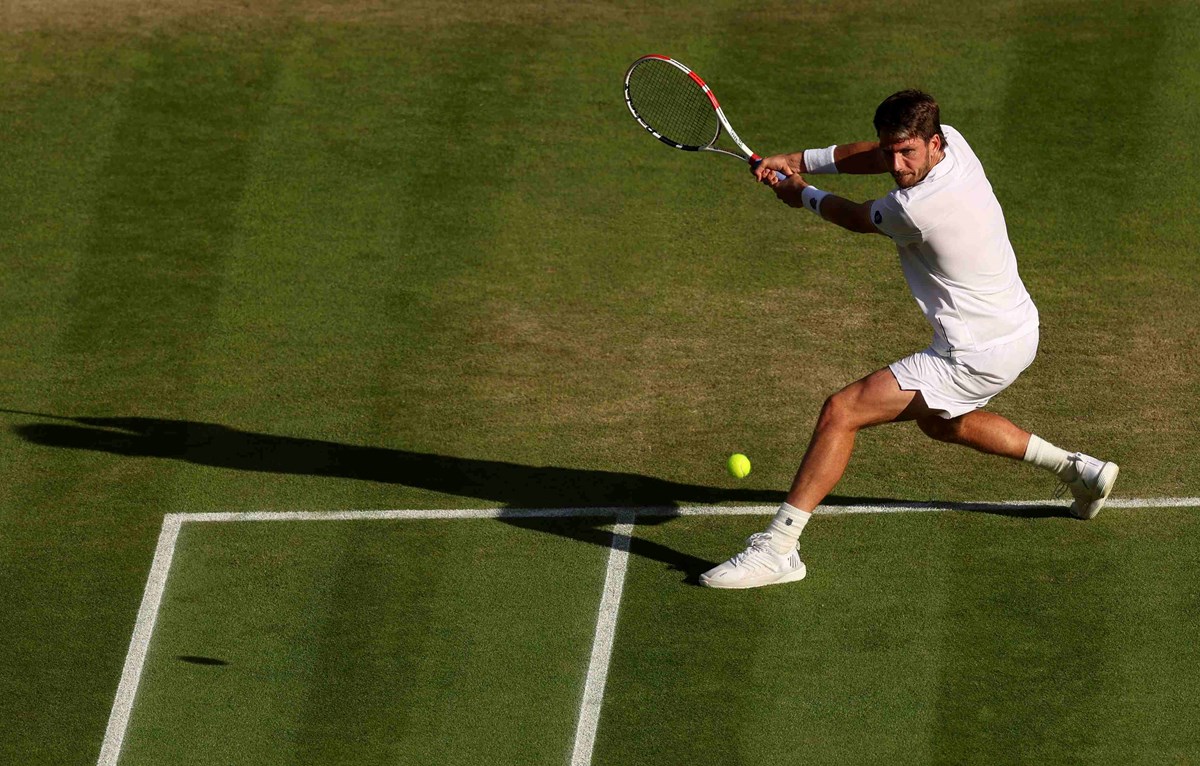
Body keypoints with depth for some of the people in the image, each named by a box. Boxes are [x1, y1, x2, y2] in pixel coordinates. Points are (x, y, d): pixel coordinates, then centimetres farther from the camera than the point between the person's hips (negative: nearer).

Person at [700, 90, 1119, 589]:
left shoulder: (915, 209, -28)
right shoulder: (952, 141, -5)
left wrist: (802, 195, 13)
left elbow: (856, 218, -5)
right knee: (940, 422, 37)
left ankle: (776, 548, -13)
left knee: (840, 412, -12)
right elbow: (876, 156, 15)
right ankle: (1077, 470, 41)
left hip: (975, 358, -10)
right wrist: (800, 160, 3)